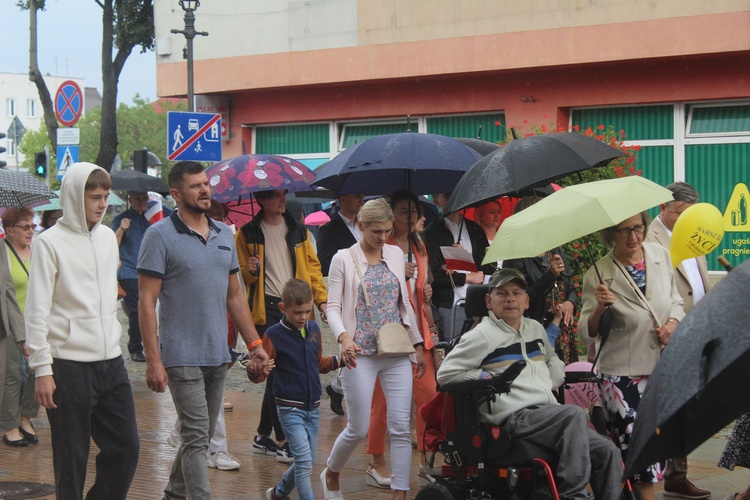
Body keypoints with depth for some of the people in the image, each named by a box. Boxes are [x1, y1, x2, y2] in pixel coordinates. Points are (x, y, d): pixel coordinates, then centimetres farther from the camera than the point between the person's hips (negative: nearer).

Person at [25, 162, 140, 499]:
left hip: (111, 361, 6)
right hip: (70, 366, -6)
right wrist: (42, 369, -15)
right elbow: (37, 311, -11)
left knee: (126, 446, 7)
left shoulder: (107, 237, 11)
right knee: (72, 456, 2)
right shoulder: (50, 242, -8)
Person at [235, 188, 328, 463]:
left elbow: (312, 266, 13)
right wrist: (250, 271, -15)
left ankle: (263, 436, 21)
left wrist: (322, 299, 2)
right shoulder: (247, 234, 2)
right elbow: (241, 276, 8)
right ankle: (283, 441, -2)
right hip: (267, 309, -4)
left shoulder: (299, 230, 12)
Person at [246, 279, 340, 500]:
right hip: (290, 407, -6)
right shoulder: (274, 335, -10)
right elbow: (260, 374, -8)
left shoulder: (313, 329, 6)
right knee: (304, 460, -15)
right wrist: (254, 370, -30)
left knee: (306, 462, 14)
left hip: (312, 407, 6)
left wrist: (339, 360, 7)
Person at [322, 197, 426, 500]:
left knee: (401, 427, -3)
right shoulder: (344, 259, -2)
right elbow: (333, 307, -5)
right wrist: (344, 337, -23)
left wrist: (418, 345, 15)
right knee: (358, 429, 2)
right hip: (360, 354, -4)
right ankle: (330, 475, 30)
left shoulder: (396, 254, 10)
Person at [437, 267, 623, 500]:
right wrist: (488, 380, -6)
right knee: (575, 413, -34)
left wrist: (552, 380, 17)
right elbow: (445, 374, -2)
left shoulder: (535, 328, 22)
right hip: (515, 418, -8)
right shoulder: (482, 335, 0)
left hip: (548, 414, 8)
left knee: (608, 452, -9)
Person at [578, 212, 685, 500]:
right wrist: (599, 308, -27)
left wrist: (673, 323, -6)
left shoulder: (660, 254, 3)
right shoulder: (598, 274, -10)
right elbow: (587, 334, -8)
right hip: (621, 375, -4)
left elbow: (676, 301, 15)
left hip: (661, 367, 5)